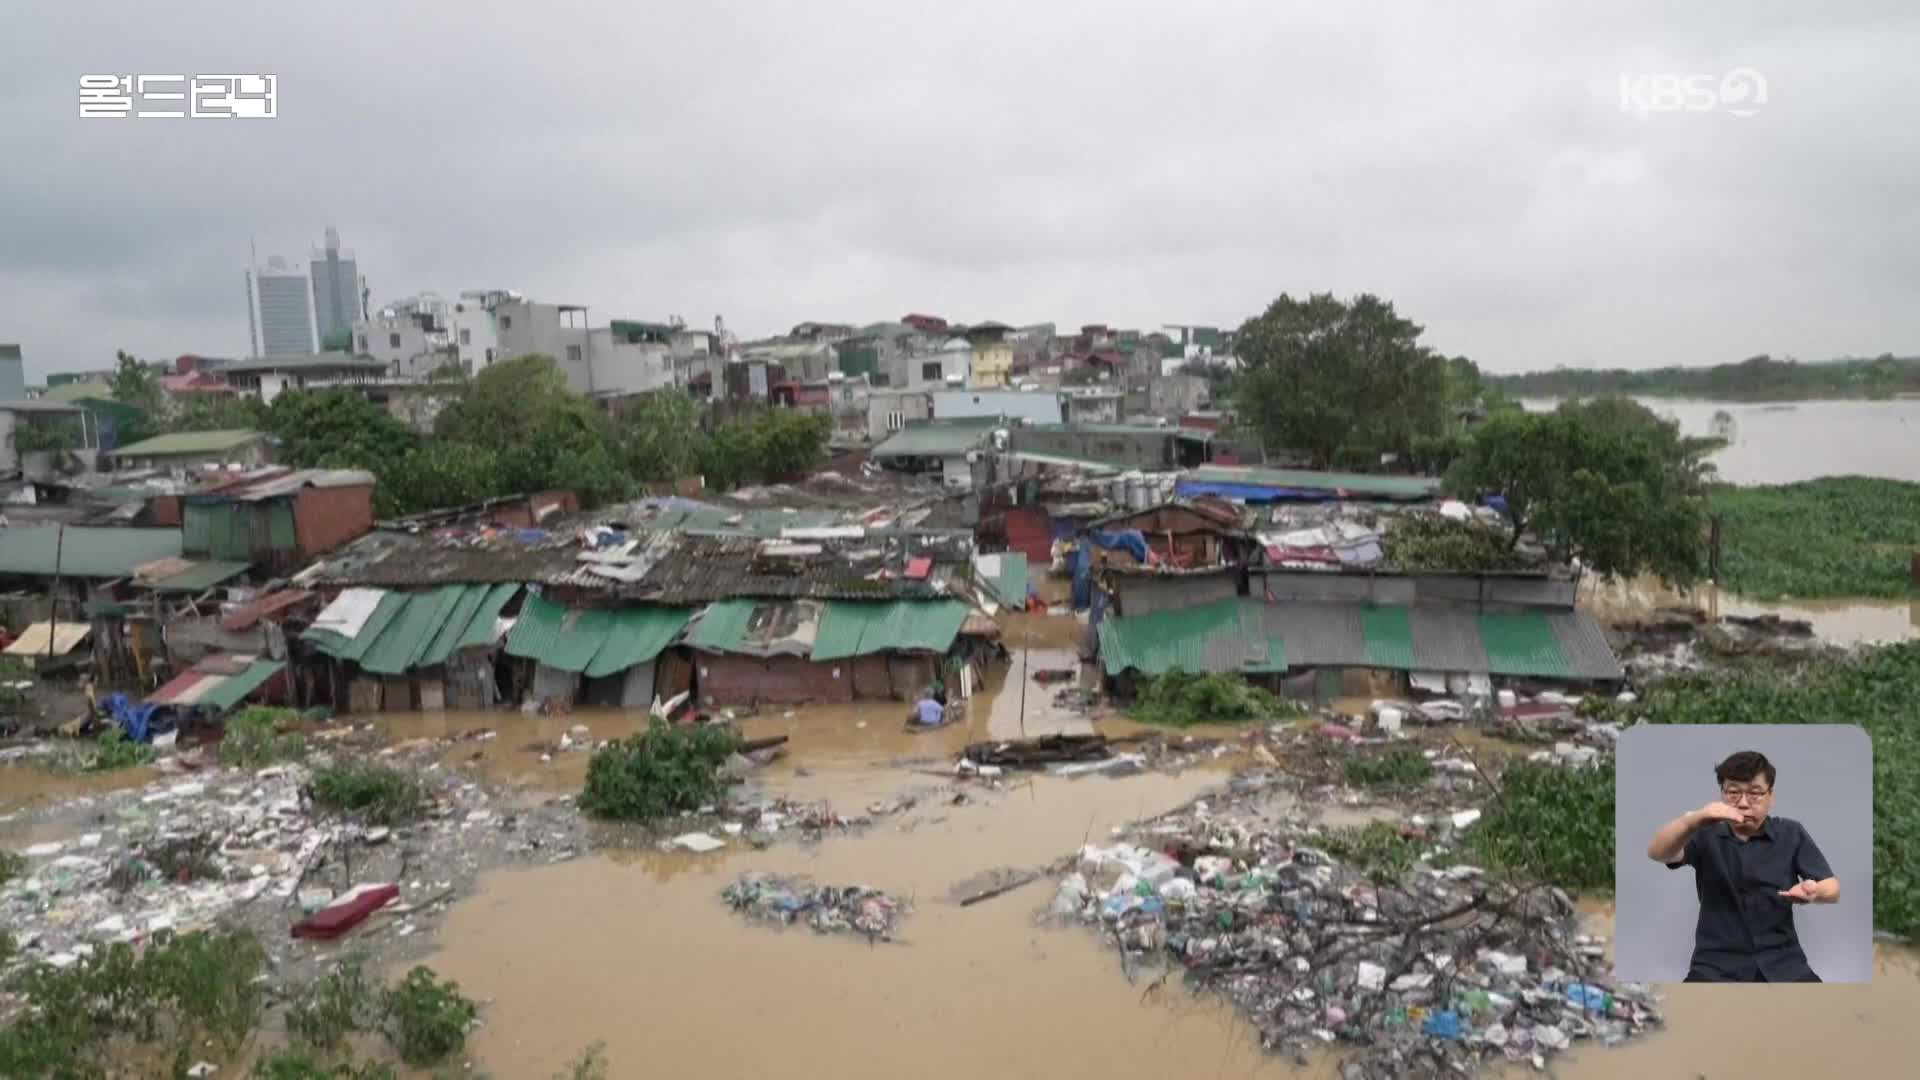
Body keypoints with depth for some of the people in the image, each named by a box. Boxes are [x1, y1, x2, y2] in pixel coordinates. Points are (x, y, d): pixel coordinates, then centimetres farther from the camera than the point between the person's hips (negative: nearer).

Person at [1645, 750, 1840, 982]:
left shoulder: (1791, 834, 8)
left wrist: (1814, 891, -22)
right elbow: (1656, 853, -15)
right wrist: (1693, 820, -35)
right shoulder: (1707, 834, 2)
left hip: (1780, 962, 2)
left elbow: (1832, 889, 4)